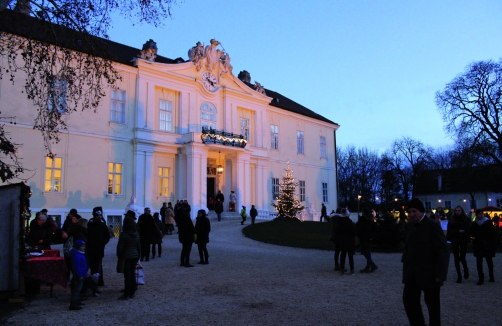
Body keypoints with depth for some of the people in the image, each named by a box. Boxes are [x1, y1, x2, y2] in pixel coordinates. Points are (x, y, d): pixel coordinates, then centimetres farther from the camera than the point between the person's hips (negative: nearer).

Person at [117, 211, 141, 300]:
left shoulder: (123, 234, -14)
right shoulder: (136, 234, 3)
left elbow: (120, 247, -12)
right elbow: (139, 246, 7)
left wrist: (119, 256, 1)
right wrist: (138, 255, 15)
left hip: (126, 257, -5)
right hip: (135, 256, 5)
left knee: (127, 275, -1)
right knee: (132, 274, 12)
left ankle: (126, 295, 5)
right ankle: (132, 293, 18)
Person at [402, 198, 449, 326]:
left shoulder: (432, 226, -14)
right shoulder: (409, 226, 8)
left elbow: (443, 252, -16)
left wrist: (440, 274, -19)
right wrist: (405, 262, 7)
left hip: (429, 273, -6)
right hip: (412, 273, 6)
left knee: (432, 303, 9)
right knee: (408, 299, 7)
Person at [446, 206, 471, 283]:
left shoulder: (466, 219, -1)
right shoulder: (451, 220, 2)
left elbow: (468, 230, -9)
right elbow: (450, 231, -2)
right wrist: (459, 231, -15)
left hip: (463, 241, -1)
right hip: (454, 241, 2)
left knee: (462, 258, -4)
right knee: (456, 259, 4)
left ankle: (466, 269, 30)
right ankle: (459, 276, 13)